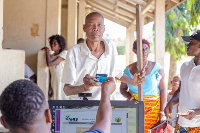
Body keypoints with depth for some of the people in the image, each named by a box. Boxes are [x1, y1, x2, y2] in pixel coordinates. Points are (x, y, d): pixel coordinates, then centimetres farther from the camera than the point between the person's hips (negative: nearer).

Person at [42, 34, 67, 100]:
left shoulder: (64, 53, -6)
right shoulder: (51, 56, 12)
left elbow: (49, 64, -17)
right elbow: (51, 74, 11)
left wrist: (47, 50, -5)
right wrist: (50, 88, 3)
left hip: (63, 84, -5)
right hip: (54, 84, 5)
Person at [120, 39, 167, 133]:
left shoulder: (156, 68, -4)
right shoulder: (129, 69, 3)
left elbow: (163, 90, -4)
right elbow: (123, 88, 14)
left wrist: (162, 112, -7)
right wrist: (129, 97, -8)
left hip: (153, 109, -2)